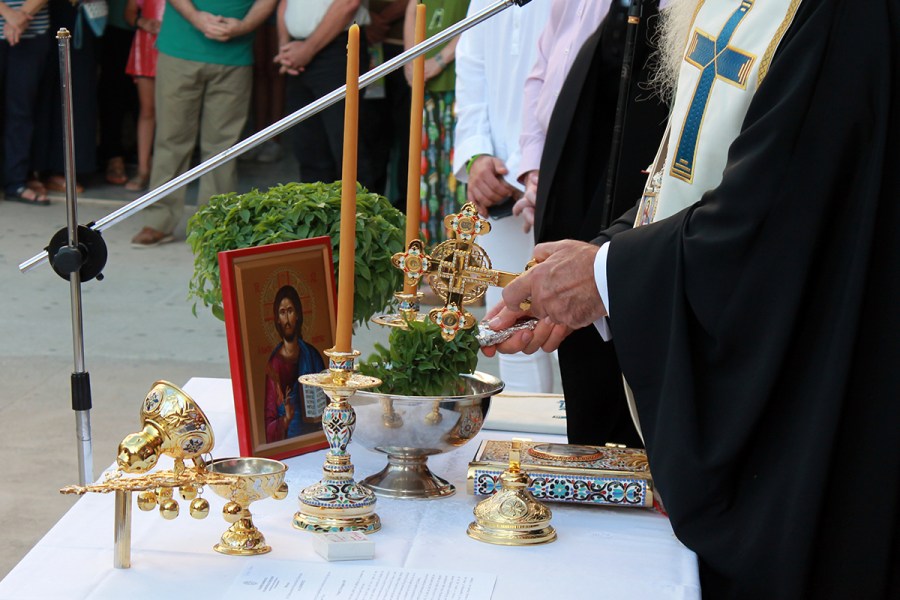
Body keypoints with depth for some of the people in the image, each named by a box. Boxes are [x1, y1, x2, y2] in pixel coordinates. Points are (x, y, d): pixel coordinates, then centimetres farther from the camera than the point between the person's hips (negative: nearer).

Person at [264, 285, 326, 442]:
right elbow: (268, 427, -4)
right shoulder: (273, 364, -3)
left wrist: (322, 415, -6)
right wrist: (285, 420, -21)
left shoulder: (312, 356, 6)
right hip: (286, 442, -2)